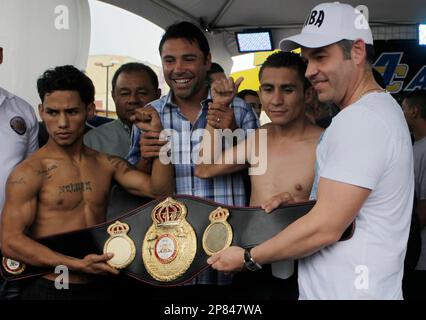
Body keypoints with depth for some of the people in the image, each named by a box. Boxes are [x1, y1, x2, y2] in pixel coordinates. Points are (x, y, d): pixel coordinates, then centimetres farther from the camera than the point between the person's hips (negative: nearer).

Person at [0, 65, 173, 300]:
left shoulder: (107, 164, 6)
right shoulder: (29, 173, -9)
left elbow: (160, 191, -1)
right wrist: (77, 265, -21)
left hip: (95, 286, 5)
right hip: (48, 287, -5)